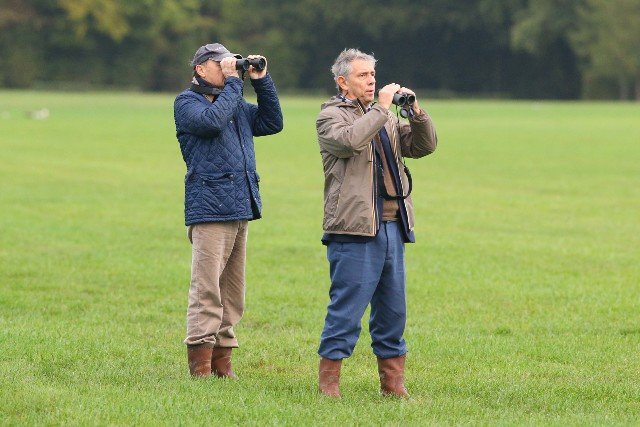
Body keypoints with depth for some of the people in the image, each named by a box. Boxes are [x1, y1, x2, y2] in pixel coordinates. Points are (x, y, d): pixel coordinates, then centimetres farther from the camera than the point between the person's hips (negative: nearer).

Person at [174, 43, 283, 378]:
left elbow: (272, 123, 18)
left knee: (233, 292, 8)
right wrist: (233, 83, -11)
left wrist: (261, 82, 11)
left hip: (240, 209, 8)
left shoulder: (236, 104, 21)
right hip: (209, 209, -8)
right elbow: (212, 121, -19)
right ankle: (200, 365, -10)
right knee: (207, 289, -11)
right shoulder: (187, 102, -1)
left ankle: (222, 360, 13)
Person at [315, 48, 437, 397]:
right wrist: (381, 109, -16)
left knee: (393, 309, 9)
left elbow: (424, 146, 14)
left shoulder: (386, 118, 20)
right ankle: (328, 380, 0)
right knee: (347, 306, -7)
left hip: (392, 226, 7)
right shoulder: (331, 116, -1)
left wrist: (416, 112, -1)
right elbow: (350, 141, -22)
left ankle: (393, 382, 16)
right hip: (354, 228, -7)